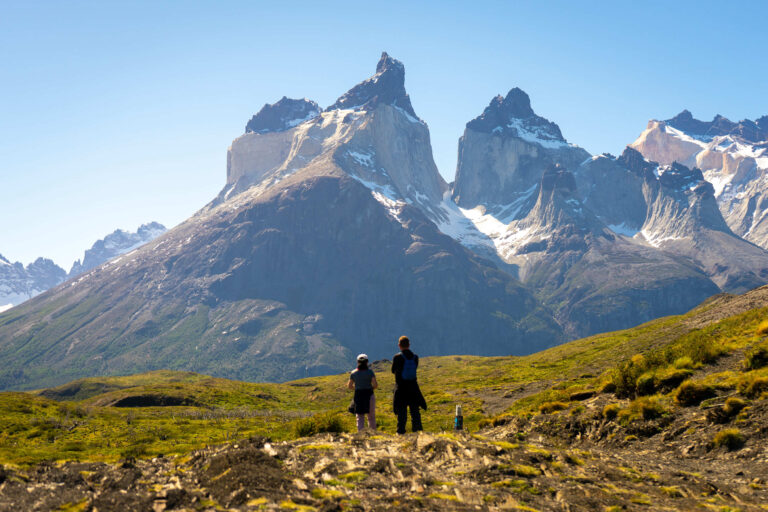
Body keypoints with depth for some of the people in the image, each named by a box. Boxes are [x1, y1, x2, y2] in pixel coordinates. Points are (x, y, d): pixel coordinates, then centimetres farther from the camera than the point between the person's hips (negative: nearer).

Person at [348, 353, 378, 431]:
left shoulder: (353, 373, 2)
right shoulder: (370, 372, -6)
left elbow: (349, 386, 6)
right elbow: (375, 385, -12)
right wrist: (371, 388, 9)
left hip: (358, 395, 2)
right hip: (369, 395, -2)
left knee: (360, 417, 7)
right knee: (371, 416, 12)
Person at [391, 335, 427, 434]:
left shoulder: (397, 357, -13)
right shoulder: (415, 357, -3)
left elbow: (393, 370, 0)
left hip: (401, 388, -3)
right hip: (413, 387, 3)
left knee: (401, 411, 5)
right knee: (415, 411, 13)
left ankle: (401, 431, 6)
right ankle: (417, 430, 15)